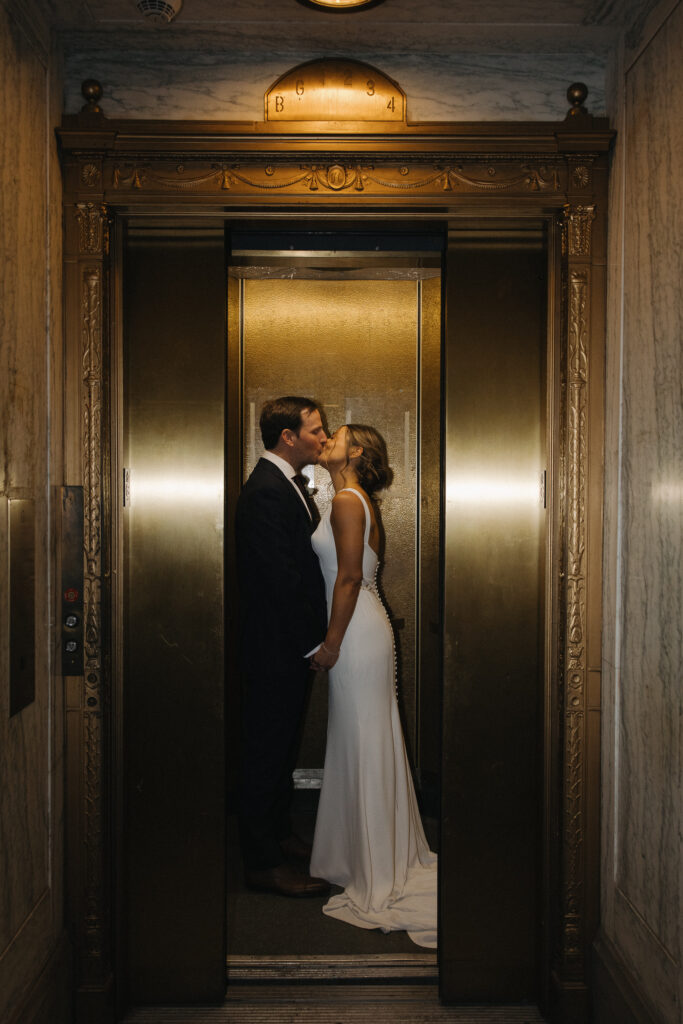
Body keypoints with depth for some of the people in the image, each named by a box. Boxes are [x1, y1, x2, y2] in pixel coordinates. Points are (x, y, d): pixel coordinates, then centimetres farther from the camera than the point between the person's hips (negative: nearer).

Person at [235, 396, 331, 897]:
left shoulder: (289, 483, 12)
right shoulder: (266, 492, -21)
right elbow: (280, 579, -24)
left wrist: (316, 635, 12)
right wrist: (311, 643, -17)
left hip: (292, 646, 10)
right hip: (276, 648, -10)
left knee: (282, 747, 21)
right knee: (266, 752, 2)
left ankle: (279, 835, 36)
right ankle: (264, 862, 14)